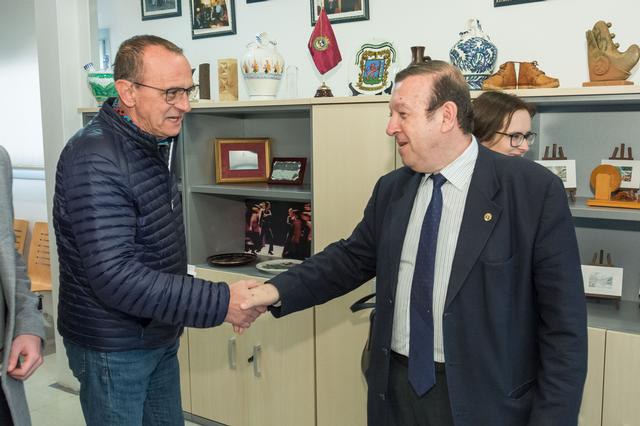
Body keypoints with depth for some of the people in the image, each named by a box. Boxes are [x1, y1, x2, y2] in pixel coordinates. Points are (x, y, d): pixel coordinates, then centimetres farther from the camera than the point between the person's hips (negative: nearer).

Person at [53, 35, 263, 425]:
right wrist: (218, 303, -29)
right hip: (113, 349, -8)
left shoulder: (156, 144, 5)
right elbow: (113, 276, -30)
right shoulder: (94, 160, -24)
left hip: (160, 336, 8)